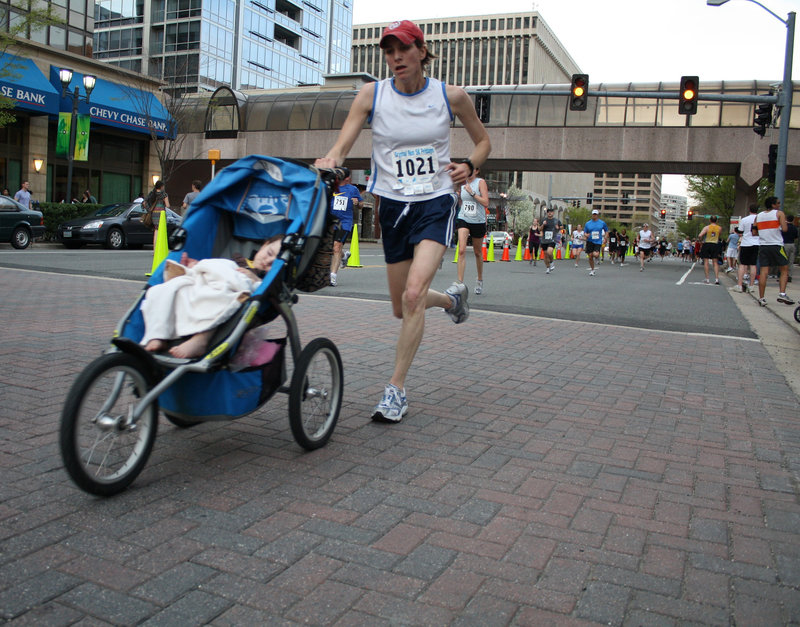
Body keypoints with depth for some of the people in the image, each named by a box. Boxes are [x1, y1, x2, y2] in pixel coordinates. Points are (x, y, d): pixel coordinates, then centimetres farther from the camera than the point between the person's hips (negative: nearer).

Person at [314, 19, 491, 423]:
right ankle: (452, 297, 45)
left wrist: (469, 166, -7)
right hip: (393, 206, 3)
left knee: (413, 295, -22)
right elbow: (340, 148, -11)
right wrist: (330, 160, -34)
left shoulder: (451, 96, -2)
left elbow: (483, 140, 13)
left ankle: (396, 391, -10)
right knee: (402, 308, 11)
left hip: (436, 204, -3)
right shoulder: (371, 95, -2)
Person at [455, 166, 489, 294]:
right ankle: (460, 283, -20)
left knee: (477, 252, 14)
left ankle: (480, 279, 37)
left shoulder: (481, 182, -5)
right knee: (461, 250, -17)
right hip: (463, 219, 2)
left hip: (478, 221, -2)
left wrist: (472, 192, -19)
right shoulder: (462, 183, 8)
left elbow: (486, 203, -14)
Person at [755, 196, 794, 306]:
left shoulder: (758, 216, 10)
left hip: (763, 246, 4)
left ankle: (761, 298, -2)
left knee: (764, 272, 2)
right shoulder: (779, 213, -3)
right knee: (784, 270, 8)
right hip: (776, 245, -4)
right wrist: (785, 222, 7)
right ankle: (782, 294, -5)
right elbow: (784, 229, -13)